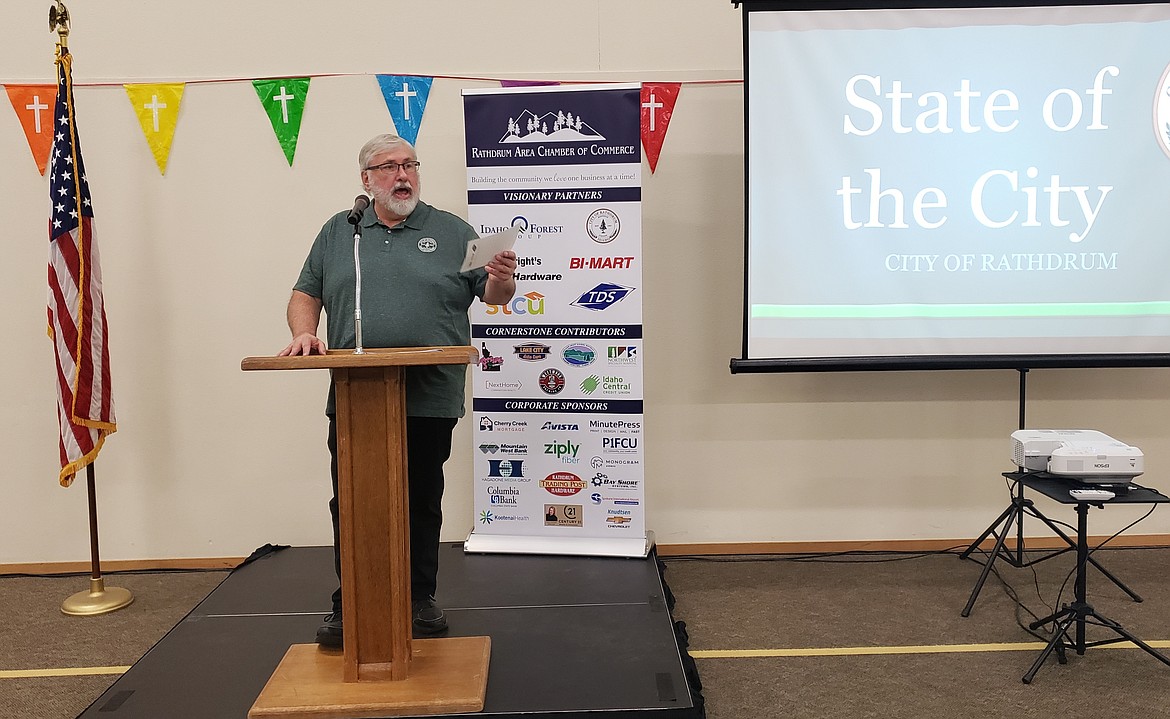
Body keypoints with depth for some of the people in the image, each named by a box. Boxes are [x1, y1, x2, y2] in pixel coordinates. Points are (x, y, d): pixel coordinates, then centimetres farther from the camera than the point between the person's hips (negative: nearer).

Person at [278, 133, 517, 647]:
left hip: (429, 401, -1)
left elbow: (492, 295, 4)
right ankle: (347, 605, 19)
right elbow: (306, 294, 14)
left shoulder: (452, 232, 6)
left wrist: (501, 281, -18)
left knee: (422, 503, 10)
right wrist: (304, 335, -4)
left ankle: (420, 599, 25)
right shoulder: (337, 233, 12)